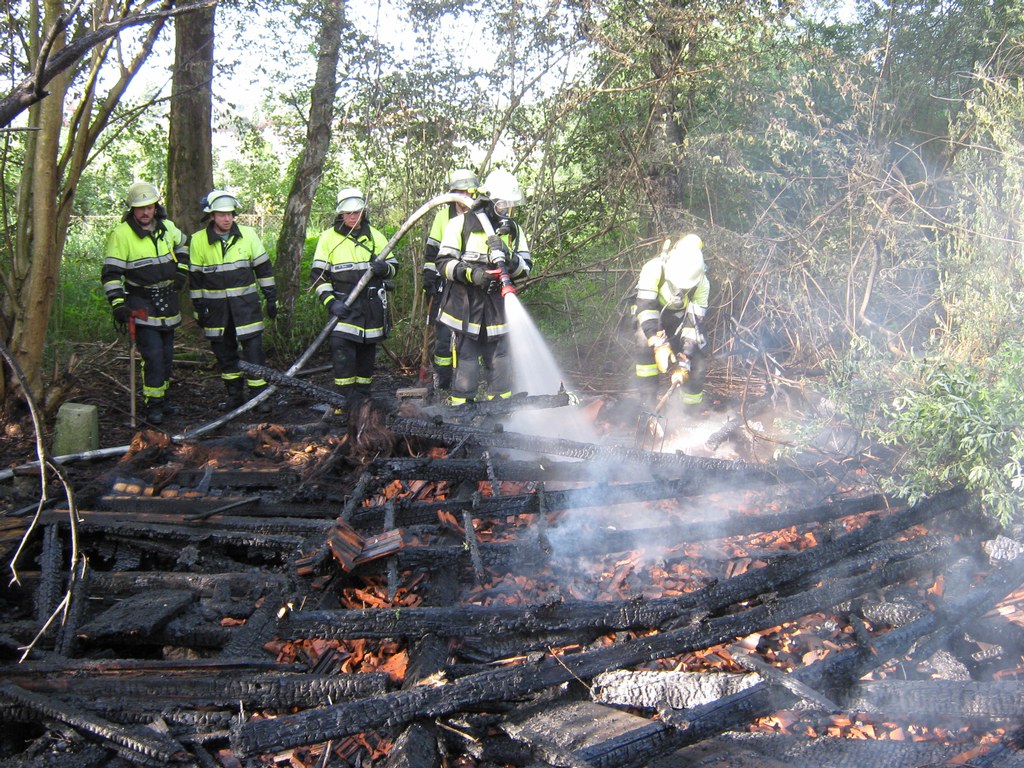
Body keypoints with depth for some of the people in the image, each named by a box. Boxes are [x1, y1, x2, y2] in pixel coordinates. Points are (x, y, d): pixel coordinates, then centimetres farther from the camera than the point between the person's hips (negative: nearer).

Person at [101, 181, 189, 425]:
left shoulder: (167, 227, 4)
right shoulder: (121, 234, -13)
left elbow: (182, 244, 27)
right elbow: (110, 273, -13)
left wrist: (181, 270, 15)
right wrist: (118, 304, -21)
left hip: (168, 302, 6)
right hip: (142, 303, -6)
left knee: (167, 355, 13)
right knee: (153, 355, -14)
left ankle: (163, 398, 27)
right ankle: (153, 406, -5)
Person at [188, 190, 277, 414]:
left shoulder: (248, 235, -1)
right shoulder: (198, 240, -2)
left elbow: (263, 268, 6)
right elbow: (195, 278, 5)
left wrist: (271, 298, 4)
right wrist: (198, 309, 4)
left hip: (246, 302, -1)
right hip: (215, 306, 1)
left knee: (253, 348, -5)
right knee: (224, 351, 9)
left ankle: (258, 395, 3)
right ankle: (234, 395, 22)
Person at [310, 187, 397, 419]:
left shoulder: (375, 236, 10)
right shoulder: (328, 238, 2)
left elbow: (393, 266, 15)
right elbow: (318, 274, 1)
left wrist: (383, 268, -10)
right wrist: (330, 302, -12)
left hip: (372, 307, 3)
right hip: (344, 306, -3)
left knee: (367, 352, 9)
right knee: (342, 351, -16)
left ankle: (361, 399, 21)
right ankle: (343, 403, -10)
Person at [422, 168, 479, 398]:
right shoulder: (443, 216, 8)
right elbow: (431, 252, 10)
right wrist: (429, 281, 4)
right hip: (446, 286, -1)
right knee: (444, 334, -3)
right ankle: (439, 383, 5)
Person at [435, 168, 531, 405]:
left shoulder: (514, 230, 11)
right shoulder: (461, 224, -3)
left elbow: (526, 267, 10)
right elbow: (444, 263, -5)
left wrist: (511, 262, -13)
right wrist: (470, 273, -22)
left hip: (498, 307, 4)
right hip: (465, 305, -4)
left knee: (500, 363, 8)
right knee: (465, 360, -3)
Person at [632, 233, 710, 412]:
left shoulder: (701, 284, -24)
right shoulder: (654, 269, -32)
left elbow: (693, 322, -23)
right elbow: (645, 308, -35)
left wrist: (684, 361, -33)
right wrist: (659, 345, -45)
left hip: (679, 322, 2)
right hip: (652, 319, -2)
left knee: (698, 367, -13)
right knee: (645, 344, -33)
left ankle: (691, 410, 10)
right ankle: (648, 403, -27)